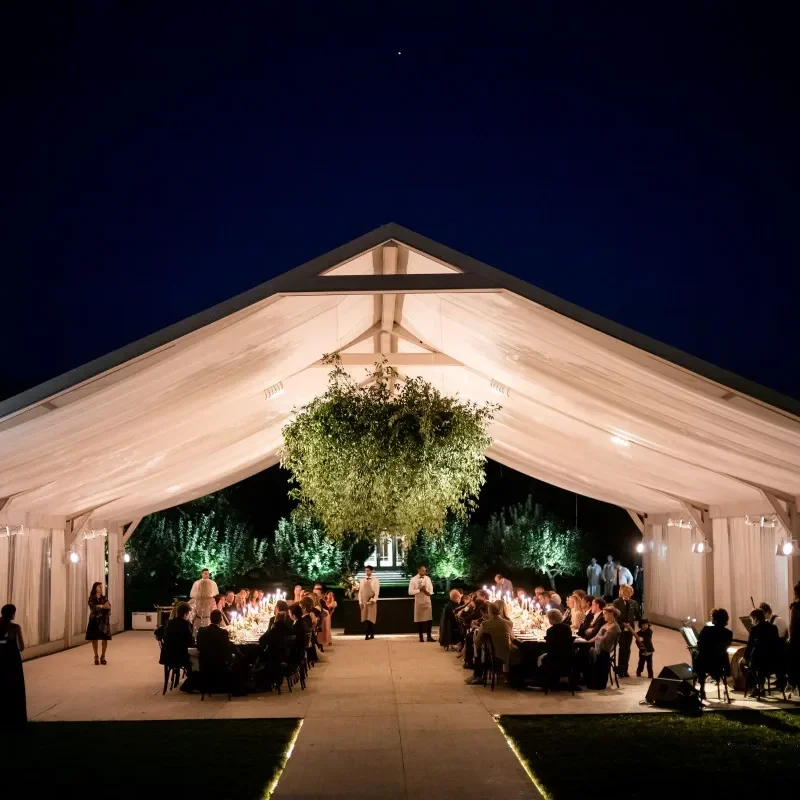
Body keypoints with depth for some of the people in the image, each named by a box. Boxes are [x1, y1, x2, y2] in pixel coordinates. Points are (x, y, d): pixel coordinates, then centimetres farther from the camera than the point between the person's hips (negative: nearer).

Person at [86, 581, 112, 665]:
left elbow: (108, 607, -4)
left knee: (105, 639, -3)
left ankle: (103, 657, 9)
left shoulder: (104, 598, 8)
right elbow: (93, 607, -16)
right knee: (94, 639, 1)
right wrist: (102, 606, -25)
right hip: (94, 620, -1)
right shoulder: (91, 598, 1)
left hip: (103, 620, 1)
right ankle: (96, 657, 13)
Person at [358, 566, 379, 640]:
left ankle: (372, 634, 5)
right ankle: (366, 634, 0)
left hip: (372, 601, -3)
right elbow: (360, 591, 9)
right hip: (364, 601, 3)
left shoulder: (375, 580, 0)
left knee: (371, 618, -2)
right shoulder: (362, 581, 10)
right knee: (365, 618, -1)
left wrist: (374, 600, -16)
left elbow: (377, 591, -5)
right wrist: (360, 601, 1)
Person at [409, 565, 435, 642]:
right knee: (419, 619, 5)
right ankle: (421, 637, 13)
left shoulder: (427, 578, 6)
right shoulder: (413, 579, -6)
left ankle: (429, 636, 6)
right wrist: (420, 589, -17)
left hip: (427, 601, 3)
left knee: (429, 619, 0)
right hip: (418, 601, -3)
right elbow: (410, 592, -11)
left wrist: (428, 592, -12)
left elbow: (431, 590, 10)